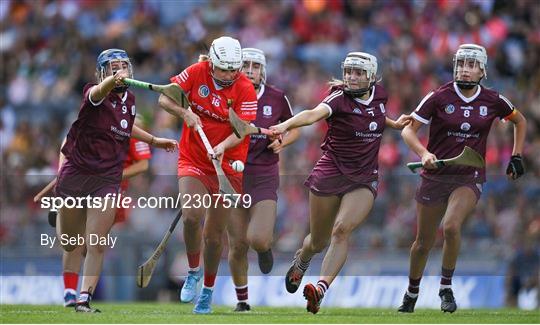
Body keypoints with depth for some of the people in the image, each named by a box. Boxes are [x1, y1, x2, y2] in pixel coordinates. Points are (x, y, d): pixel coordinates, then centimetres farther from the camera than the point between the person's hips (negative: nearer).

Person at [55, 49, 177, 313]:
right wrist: (113, 81, -64)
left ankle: (84, 300, 0)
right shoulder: (95, 94, -14)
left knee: (96, 247, -7)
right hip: (76, 172, -3)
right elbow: (99, 92, -41)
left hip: (107, 179, 3)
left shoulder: (129, 99, 6)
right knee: (69, 244, 14)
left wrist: (154, 140, 31)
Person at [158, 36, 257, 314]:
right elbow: (164, 98, -2)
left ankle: (208, 290, 24)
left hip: (227, 164, -1)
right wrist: (184, 113, -21)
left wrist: (223, 147, -34)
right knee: (191, 216, -22)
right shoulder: (196, 73, -6)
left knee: (214, 233, 4)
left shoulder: (245, 89, -11)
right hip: (192, 160, 1)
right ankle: (193, 271, 4)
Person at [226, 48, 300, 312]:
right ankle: (242, 300, 22)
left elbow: (295, 128, 13)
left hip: (264, 178, -1)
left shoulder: (277, 98, -1)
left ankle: (265, 245, 21)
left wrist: (283, 141, -6)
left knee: (258, 239, -19)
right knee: (237, 245, 2)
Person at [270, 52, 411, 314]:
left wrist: (394, 124, 12)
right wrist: (285, 125, -53)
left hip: (364, 179, 2)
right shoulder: (340, 98, -12)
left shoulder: (379, 95, 3)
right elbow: (314, 114, -34)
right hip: (331, 172, -2)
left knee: (342, 229, -23)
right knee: (318, 242, 10)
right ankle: (300, 262, 46)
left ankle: (321, 288, -32)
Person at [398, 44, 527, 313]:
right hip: (435, 177, 1)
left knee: (451, 226, -28)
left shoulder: (492, 101, -3)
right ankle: (412, 293, 34)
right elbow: (408, 130, -7)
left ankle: (446, 287, -8)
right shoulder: (439, 97, -8)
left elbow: (519, 120, 17)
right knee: (423, 242, 9)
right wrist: (423, 153, -25)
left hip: (470, 178, 0)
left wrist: (516, 156, 11)